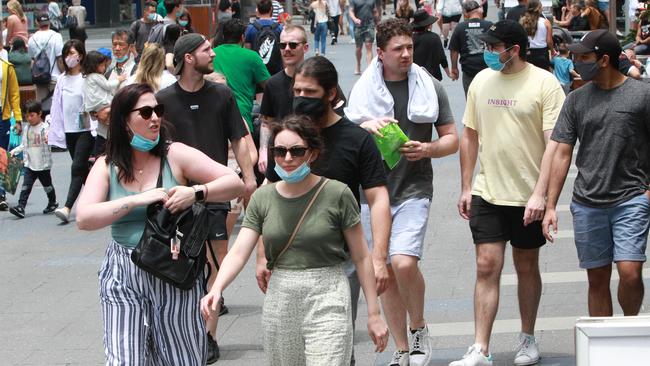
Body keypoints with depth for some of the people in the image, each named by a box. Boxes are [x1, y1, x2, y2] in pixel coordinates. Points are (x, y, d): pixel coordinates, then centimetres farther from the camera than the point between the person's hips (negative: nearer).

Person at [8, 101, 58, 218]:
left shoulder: (45, 127, -8)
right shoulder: (27, 129, 9)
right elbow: (23, 145, 16)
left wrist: (49, 140, -39)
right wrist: (14, 151, 5)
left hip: (43, 164, -4)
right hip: (29, 164, 4)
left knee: (47, 185, 13)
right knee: (26, 185, -8)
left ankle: (52, 203, 34)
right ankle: (21, 207, -16)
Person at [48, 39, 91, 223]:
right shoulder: (62, 79, 11)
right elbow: (57, 105, 12)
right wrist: (53, 130, 9)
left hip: (86, 129, -7)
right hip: (69, 130, 7)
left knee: (77, 167, -13)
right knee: (82, 168, 12)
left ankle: (67, 208, -19)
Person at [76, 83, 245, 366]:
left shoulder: (175, 155, 0)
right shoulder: (106, 167, 4)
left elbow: (234, 183, -2)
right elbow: (84, 219, -11)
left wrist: (195, 192, -19)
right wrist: (138, 199, -18)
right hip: (123, 278, 1)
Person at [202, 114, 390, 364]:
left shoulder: (336, 194, -6)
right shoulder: (263, 198, 4)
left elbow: (361, 258, -1)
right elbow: (238, 253, -5)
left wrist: (373, 314, -1)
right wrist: (216, 289, -23)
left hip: (327, 303, -4)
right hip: (279, 304, 4)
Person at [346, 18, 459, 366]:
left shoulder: (430, 87, 3)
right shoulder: (363, 89, 4)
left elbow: (451, 139, 8)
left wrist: (427, 149, -12)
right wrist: (364, 127, -15)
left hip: (413, 189, -2)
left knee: (403, 262, -21)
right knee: (385, 272, 7)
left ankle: (419, 328, 5)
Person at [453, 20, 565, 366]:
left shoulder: (545, 83, -9)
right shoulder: (481, 81, 5)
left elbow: (553, 143, -13)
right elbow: (470, 136, 12)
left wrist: (539, 194, -19)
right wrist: (465, 188, 10)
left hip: (528, 197, -3)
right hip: (486, 194, 3)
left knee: (527, 267, 11)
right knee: (487, 267, -2)